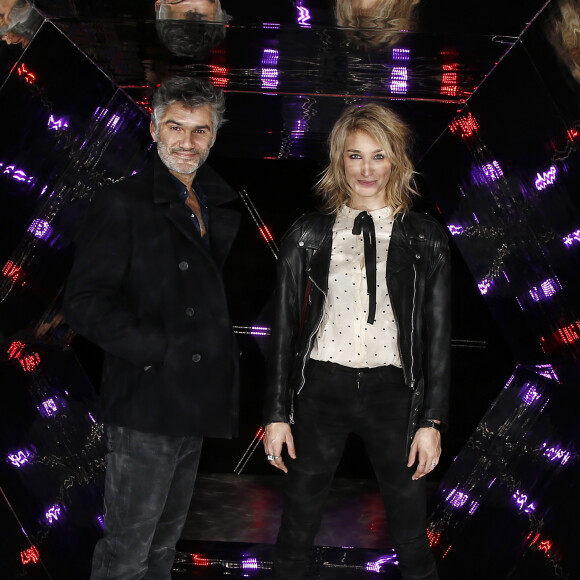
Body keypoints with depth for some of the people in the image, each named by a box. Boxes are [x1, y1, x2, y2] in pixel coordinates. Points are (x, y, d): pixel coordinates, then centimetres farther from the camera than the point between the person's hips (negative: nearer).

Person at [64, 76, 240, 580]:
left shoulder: (217, 208, 13)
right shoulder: (122, 204, -8)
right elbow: (86, 302, -15)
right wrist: (157, 350, -20)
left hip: (193, 405, 7)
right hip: (147, 401, -7)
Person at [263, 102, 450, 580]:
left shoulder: (425, 238, 3)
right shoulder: (309, 235, 3)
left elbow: (438, 332, 3)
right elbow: (284, 326, 5)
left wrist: (431, 420, -1)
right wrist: (277, 414, 2)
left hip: (392, 393, 0)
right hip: (321, 389, 0)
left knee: (412, 534, 8)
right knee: (298, 528, 11)